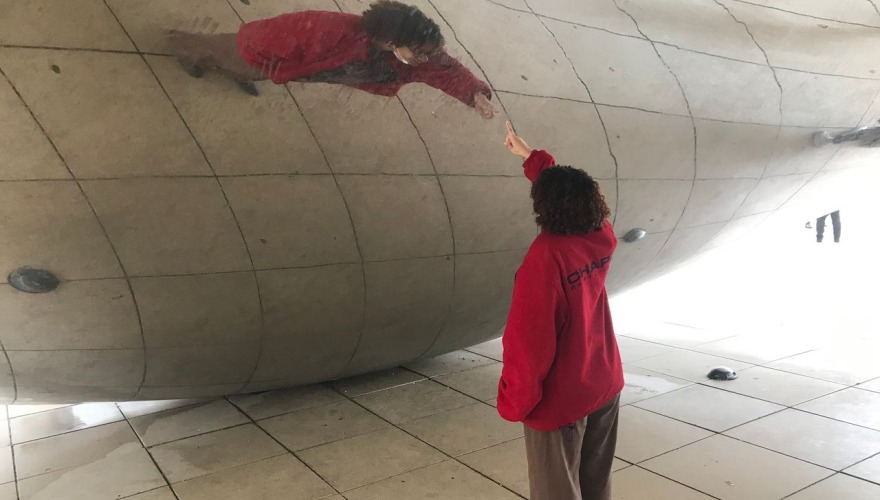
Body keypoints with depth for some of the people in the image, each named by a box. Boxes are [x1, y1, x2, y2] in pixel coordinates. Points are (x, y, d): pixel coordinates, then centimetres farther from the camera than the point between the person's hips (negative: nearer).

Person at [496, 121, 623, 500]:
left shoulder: (544, 258, -26)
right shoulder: (602, 240, -6)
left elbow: (528, 342, -23)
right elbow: (571, 193, 15)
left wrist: (512, 403, -10)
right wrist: (531, 157, 22)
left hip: (560, 402, -7)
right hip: (606, 388, 7)